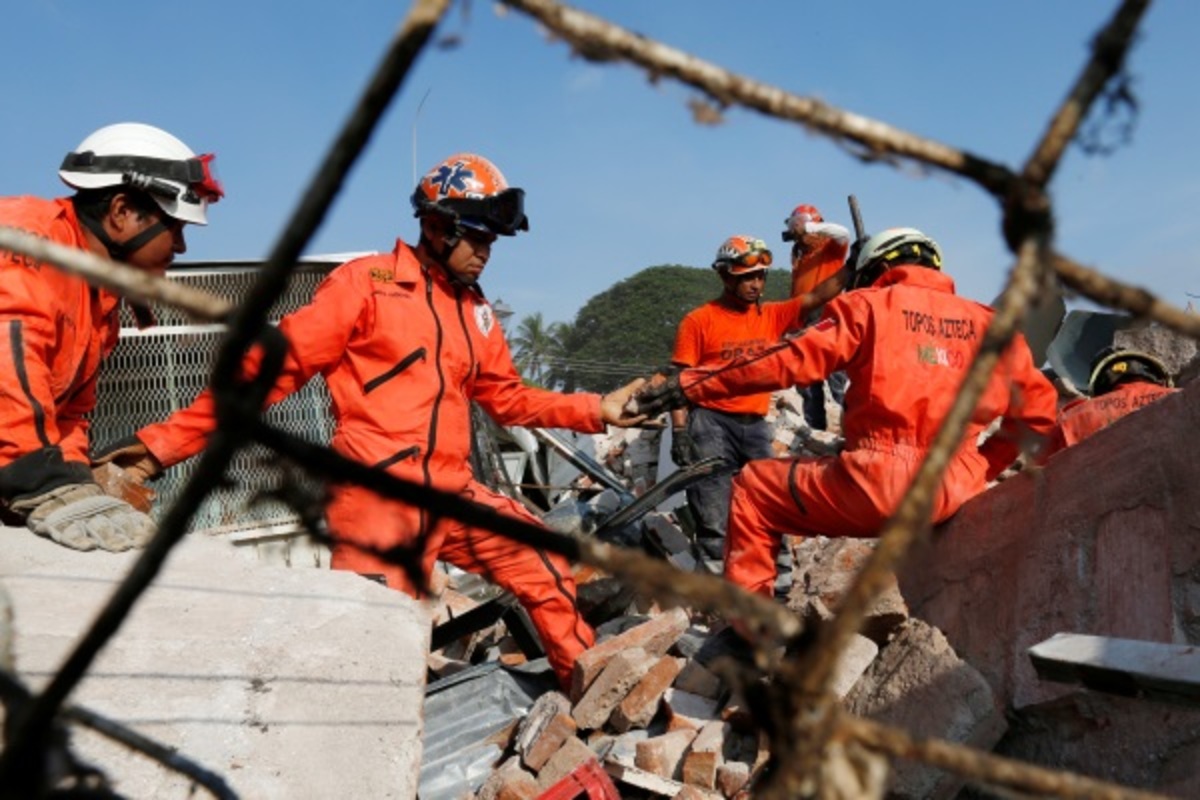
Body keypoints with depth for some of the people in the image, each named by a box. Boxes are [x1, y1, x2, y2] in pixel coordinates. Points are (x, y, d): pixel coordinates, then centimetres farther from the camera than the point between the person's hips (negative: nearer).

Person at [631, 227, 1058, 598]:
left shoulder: (869, 305, 5)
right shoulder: (987, 322, 15)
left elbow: (790, 361, -5)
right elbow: (1039, 409, 14)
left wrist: (686, 387, -2)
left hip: (877, 482, -5)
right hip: (956, 492, 5)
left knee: (754, 487, 15)